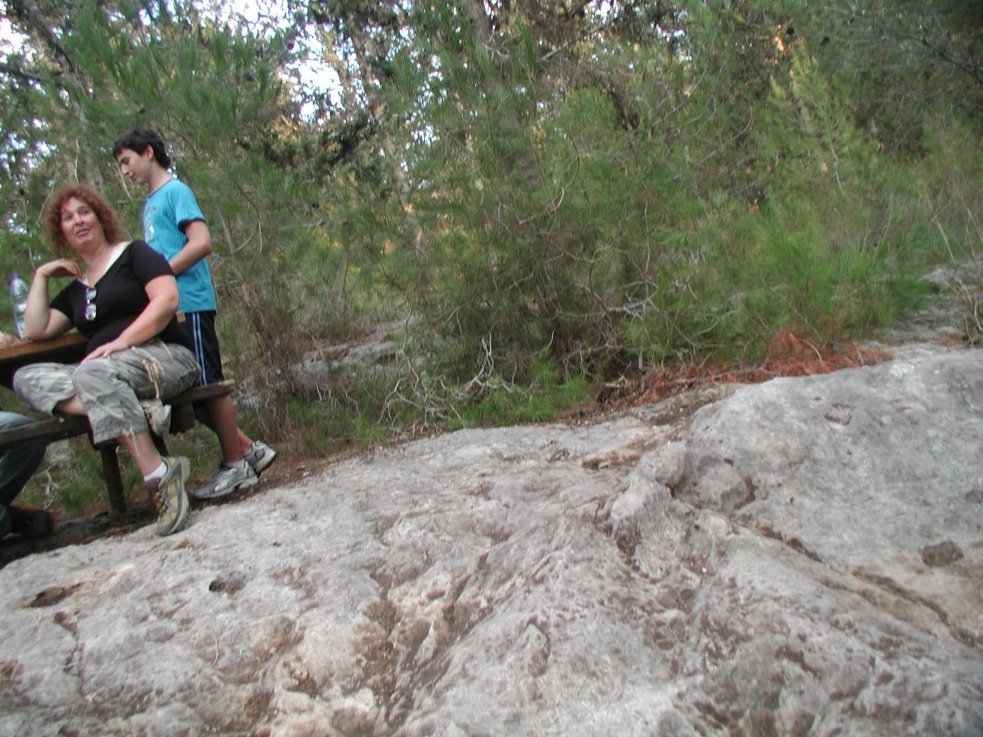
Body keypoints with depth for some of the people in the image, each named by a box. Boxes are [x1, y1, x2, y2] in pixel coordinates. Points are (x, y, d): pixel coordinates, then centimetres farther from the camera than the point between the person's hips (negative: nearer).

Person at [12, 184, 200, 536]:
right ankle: (137, 414, -32)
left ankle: (159, 474, -39)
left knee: (93, 373, -36)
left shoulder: (133, 253, 8)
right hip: (105, 372, 6)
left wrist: (121, 342, -17)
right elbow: (36, 330, 19)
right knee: (26, 378, -16)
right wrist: (41, 276, 20)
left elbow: (167, 299, -8)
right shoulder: (75, 289, 26)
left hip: (166, 357, -6)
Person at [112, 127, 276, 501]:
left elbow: (201, 242, -16)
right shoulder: (151, 202, 21)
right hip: (167, 309, 9)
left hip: (189, 305, -9)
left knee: (208, 386, -2)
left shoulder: (175, 191, -4)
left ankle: (236, 466, 8)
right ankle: (248, 449, 16)